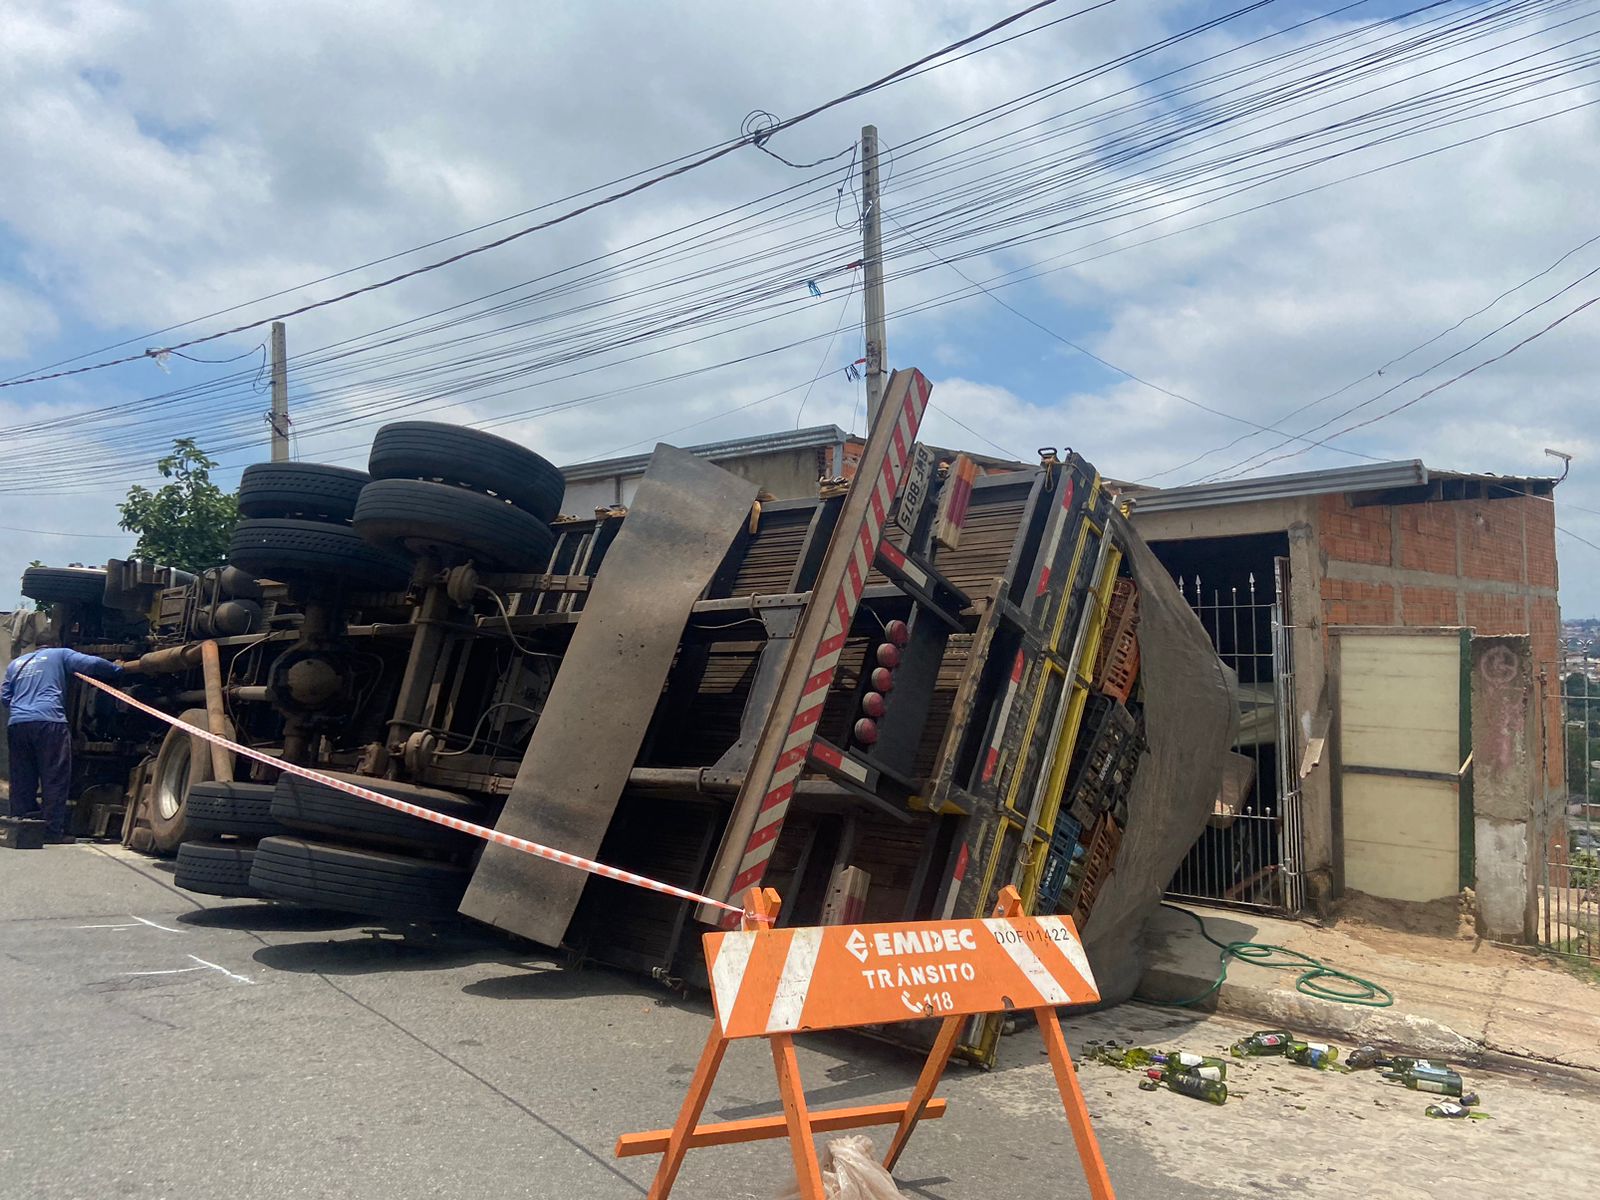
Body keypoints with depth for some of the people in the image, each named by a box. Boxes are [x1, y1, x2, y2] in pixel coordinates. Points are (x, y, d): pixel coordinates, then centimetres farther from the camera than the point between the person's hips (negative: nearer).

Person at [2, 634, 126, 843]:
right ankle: (54, 831, -5)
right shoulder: (60, 655, 14)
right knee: (54, 779, -3)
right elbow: (92, 663, -1)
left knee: (22, 781, 11)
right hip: (48, 722, -5)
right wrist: (118, 670, 14)